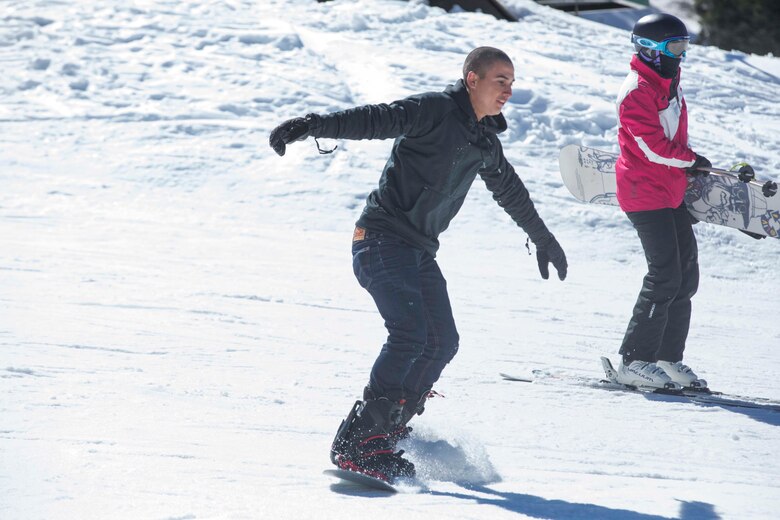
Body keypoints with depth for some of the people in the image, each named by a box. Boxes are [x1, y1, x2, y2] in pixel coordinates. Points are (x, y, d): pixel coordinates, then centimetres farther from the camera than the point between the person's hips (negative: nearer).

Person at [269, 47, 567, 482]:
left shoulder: (486, 144, 16)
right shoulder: (434, 111, -9)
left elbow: (512, 193, 33)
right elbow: (374, 120, -22)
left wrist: (544, 240, 45)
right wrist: (310, 125, -36)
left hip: (420, 251, 9)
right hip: (383, 238, -9)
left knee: (442, 341, 0)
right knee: (410, 334, -22)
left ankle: (387, 431, 5)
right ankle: (356, 443, -20)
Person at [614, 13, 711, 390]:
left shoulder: (669, 83, 14)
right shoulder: (637, 91, -17)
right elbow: (653, 147, -21)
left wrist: (689, 168, 8)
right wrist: (692, 161, -7)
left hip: (671, 192, 10)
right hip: (645, 193, -10)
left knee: (686, 275, 8)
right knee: (665, 276, -13)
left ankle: (668, 358, 15)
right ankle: (634, 361, -9)